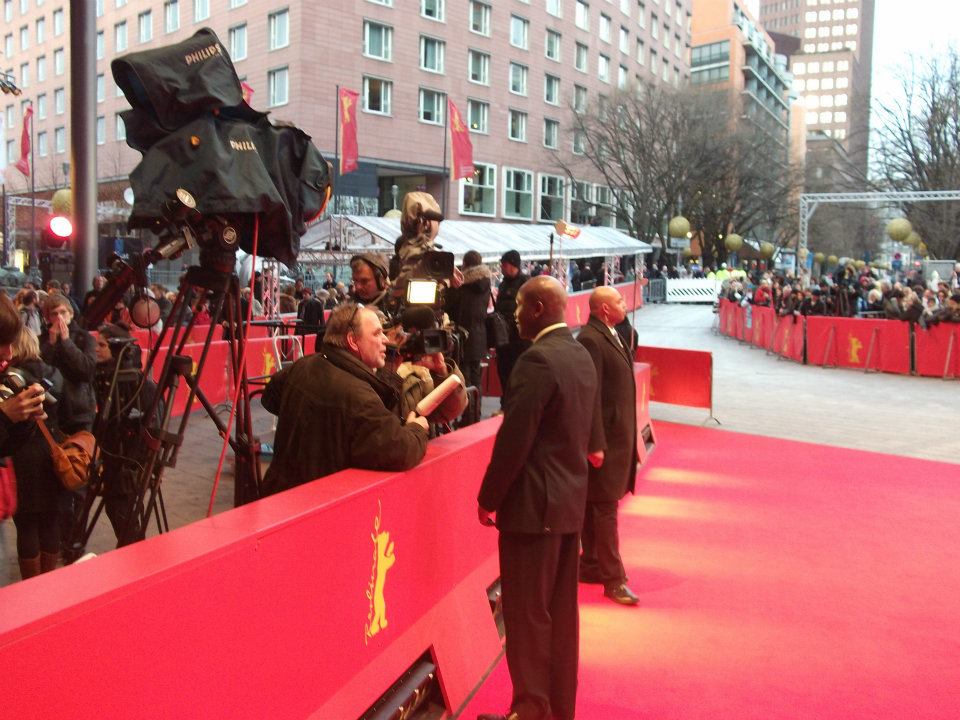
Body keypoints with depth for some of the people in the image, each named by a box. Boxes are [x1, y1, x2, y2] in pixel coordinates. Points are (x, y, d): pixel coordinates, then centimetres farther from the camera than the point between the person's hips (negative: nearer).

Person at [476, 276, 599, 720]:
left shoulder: (538, 360, -19)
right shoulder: (582, 356, 9)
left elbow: (514, 439, -20)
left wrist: (488, 498, -10)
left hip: (534, 504, -9)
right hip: (571, 500, 9)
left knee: (527, 615, 3)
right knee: (561, 612, 16)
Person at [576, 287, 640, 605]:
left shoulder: (611, 335, 12)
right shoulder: (591, 339, -18)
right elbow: (590, 396, -21)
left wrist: (628, 434, 17)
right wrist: (596, 444, -22)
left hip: (619, 434, 9)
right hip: (605, 437, -9)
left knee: (598, 505, 16)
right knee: (604, 507, -1)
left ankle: (591, 566, 27)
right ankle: (613, 579, 7)